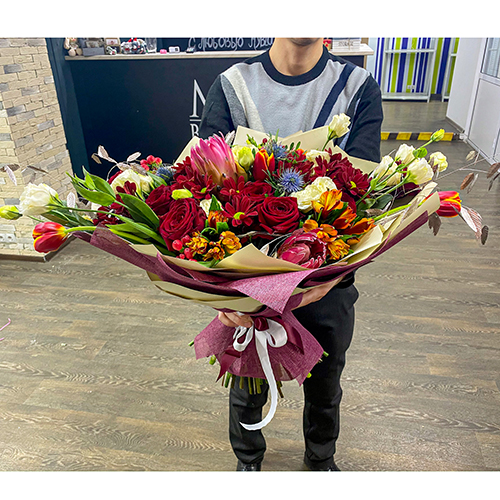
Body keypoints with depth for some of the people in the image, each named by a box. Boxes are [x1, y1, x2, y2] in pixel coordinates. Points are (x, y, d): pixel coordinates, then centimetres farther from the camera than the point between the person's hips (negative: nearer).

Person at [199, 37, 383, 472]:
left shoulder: (358, 89, -5)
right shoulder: (232, 88, -7)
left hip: (328, 282, 1)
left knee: (325, 388, 23)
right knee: (248, 388, 20)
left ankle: (321, 460, 58)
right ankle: (248, 461, 55)